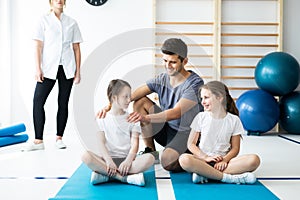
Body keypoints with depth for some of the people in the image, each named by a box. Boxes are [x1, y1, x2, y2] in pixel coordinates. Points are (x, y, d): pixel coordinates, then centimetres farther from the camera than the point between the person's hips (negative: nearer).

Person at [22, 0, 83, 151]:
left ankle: (59, 138, 13)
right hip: (49, 68, -1)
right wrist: (38, 68, -8)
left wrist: (78, 71, 4)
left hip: (67, 68, 2)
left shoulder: (72, 23, 11)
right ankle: (38, 141, -5)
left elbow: (76, 48, 9)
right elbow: (38, 46, 1)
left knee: (63, 103, 4)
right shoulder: (44, 21, 7)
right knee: (38, 101, -9)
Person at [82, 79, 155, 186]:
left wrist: (128, 161, -18)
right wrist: (108, 160, -18)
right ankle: (124, 178, -30)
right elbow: (101, 143, -1)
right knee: (86, 156, -29)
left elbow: (134, 144, 0)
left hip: (126, 158, 1)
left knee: (150, 158, -28)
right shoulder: (103, 118, 8)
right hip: (108, 158, -1)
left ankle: (106, 174, -29)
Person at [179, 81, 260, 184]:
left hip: (222, 161, 1)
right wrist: (206, 157, -12)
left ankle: (203, 174, -29)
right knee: (184, 159, -34)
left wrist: (224, 160, -16)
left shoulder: (234, 120, 4)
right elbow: (191, 144, 4)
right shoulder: (201, 117, 5)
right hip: (203, 159, -1)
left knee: (254, 160, -26)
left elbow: (235, 148, 4)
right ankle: (229, 178, -29)